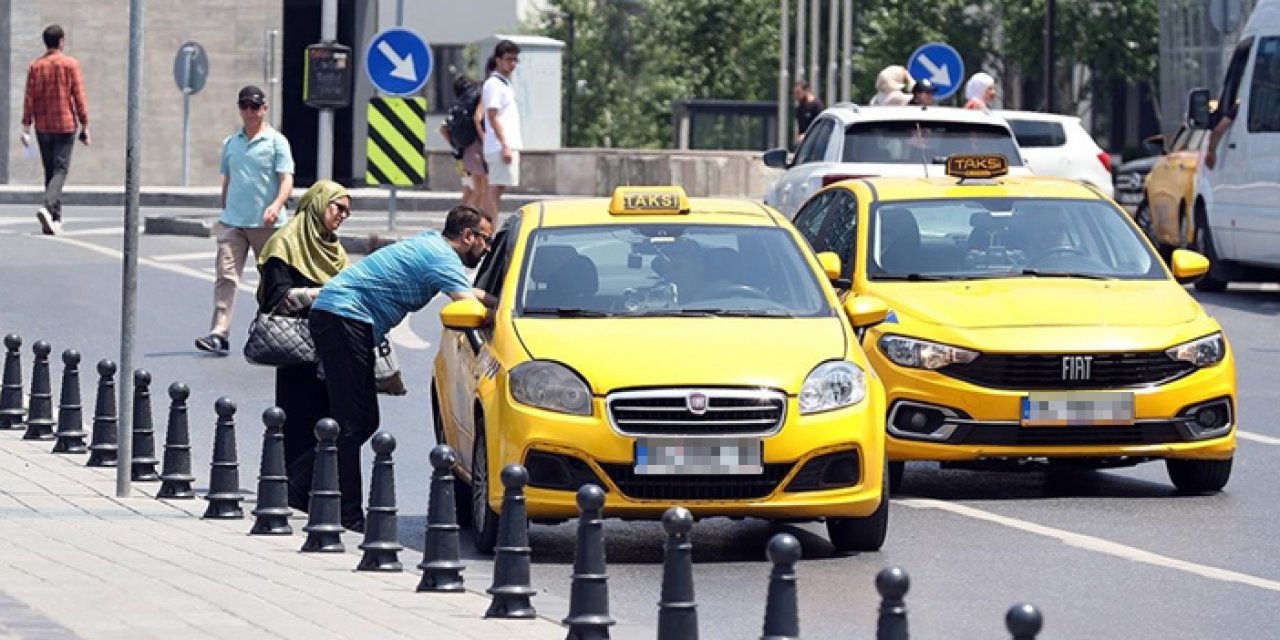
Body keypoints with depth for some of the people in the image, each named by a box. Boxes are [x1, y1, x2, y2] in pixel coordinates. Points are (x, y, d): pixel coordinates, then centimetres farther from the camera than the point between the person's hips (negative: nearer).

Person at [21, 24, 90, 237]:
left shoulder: (35, 66, 3)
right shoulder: (70, 64, -5)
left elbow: (29, 98, -1)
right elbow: (79, 97, -7)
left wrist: (26, 127, 0)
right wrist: (85, 126, -2)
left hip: (43, 127, 3)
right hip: (65, 124, -3)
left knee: (50, 170, 12)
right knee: (60, 170, -5)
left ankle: (55, 219, 13)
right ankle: (48, 207, -29)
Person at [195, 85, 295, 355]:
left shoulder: (276, 141, -1)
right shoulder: (230, 143, 14)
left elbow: (286, 179, -10)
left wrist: (277, 205, -27)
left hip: (266, 223, -3)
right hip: (232, 222, 3)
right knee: (226, 275, -10)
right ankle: (219, 334, -17)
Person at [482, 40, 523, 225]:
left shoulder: (505, 84, 20)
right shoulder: (494, 84, -10)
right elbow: (492, 117, -17)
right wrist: (505, 145, -23)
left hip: (509, 146, 10)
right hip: (501, 147, -10)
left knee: (496, 191, 9)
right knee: (495, 191, -11)